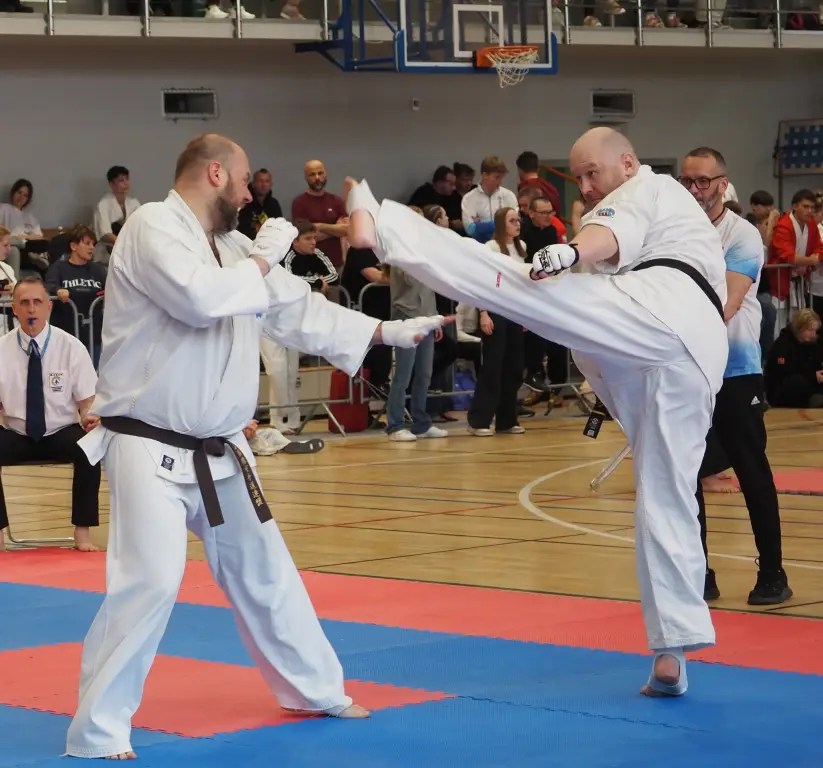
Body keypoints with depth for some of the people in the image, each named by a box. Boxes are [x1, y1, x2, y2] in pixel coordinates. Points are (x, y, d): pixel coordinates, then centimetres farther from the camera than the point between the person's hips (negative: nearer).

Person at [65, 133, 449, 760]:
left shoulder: (230, 245, 12)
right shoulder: (152, 227, -13)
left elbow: (299, 309, 18)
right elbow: (199, 298, -29)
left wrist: (391, 331, 15)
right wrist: (262, 261, -12)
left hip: (217, 451, 9)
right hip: (151, 450, -9)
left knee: (265, 572, 20)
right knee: (149, 582, -18)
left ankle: (317, 689, 37)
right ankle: (97, 735, -9)